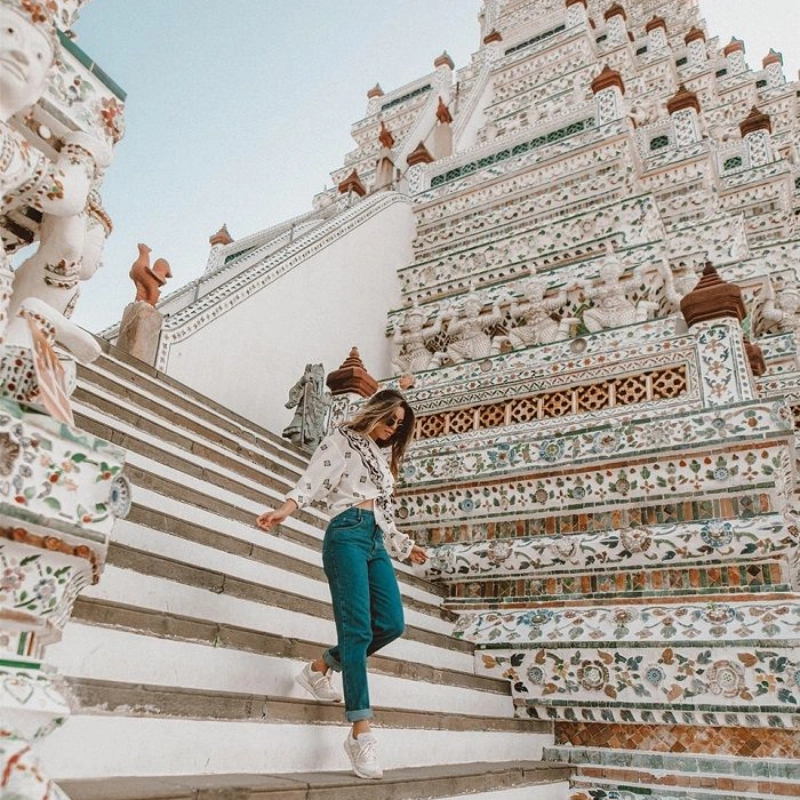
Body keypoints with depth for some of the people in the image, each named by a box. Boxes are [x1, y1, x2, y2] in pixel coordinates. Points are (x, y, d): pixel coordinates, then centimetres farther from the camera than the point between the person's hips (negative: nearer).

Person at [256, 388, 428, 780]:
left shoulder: (384, 458, 29)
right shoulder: (342, 439, 9)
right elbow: (314, 478, -7)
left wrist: (406, 546, 36)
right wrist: (287, 508, -25)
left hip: (376, 540, 8)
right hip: (348, 532, -7)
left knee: (391, 623, -7)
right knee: (357, 628, -15)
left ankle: (320, 668, 14)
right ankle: (361, 733, -14)